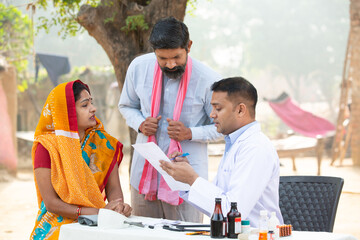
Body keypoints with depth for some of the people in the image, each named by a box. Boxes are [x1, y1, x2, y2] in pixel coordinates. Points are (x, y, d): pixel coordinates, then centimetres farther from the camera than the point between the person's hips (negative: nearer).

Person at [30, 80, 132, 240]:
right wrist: (97, 212, -17)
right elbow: (51, 202, -9)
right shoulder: (47, 146, -5)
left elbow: (113, 187, 7)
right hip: (59, 224, -4)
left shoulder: (102, 142, 9)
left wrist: (119, 206, -16)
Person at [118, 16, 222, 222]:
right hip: (144, 173, 3)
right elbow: (126, 106, 15)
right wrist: (140, 124, -7)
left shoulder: (208, 80, -13)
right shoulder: (139, 67, -2)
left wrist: (190, 133, -19)